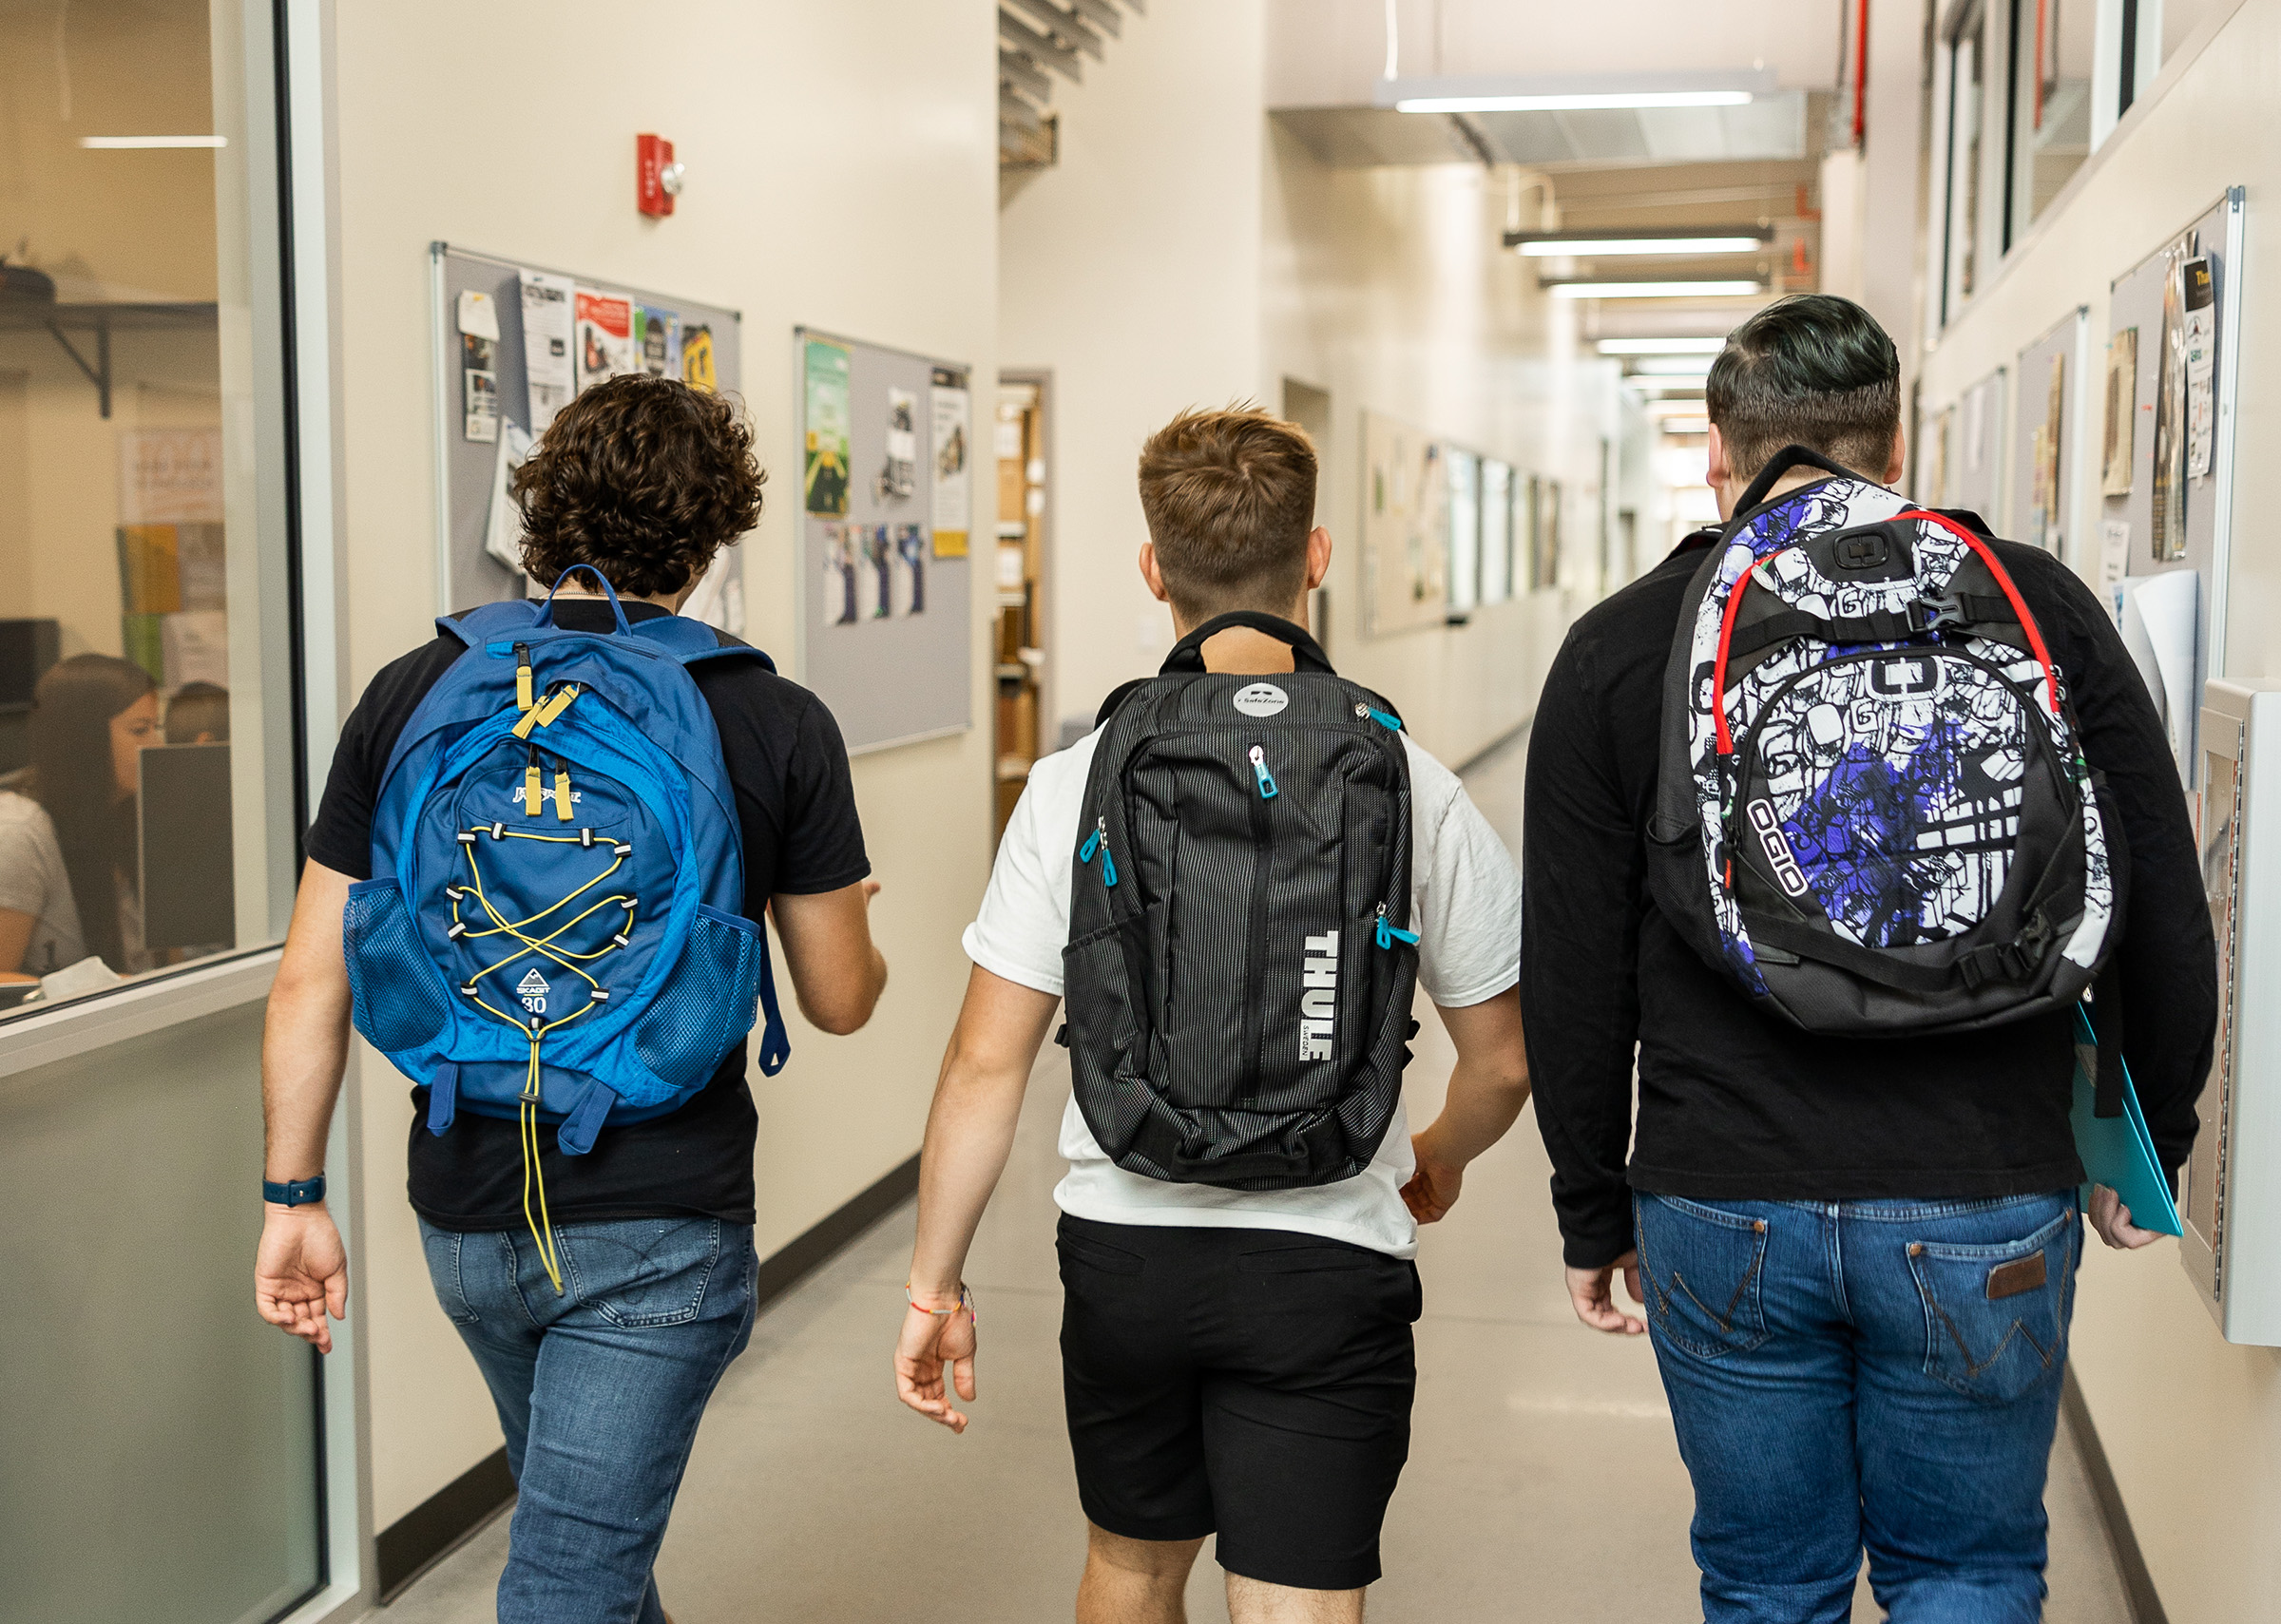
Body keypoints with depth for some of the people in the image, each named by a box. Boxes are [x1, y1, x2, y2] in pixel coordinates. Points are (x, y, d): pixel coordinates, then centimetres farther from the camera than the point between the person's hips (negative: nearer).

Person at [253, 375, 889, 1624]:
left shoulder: (410, 696, -2)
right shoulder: (775, 725, -9)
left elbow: (312, 979, -3)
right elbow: (840, 1001, -1)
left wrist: (294, 1197, 6)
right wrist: (847, 921, 22)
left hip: (465, 1214, 4)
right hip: (659, 1226, -4)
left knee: (587, 1513, 28)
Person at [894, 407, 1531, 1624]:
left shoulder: (1075, 784, -7)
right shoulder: (1413, 790, -6)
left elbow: (987, 1065, -6)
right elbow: (1503, 1066, 2)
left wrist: (935, 1283, 5)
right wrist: (1438, 1161, 24)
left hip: (1124, 1249, 2)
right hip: (1328, 1262, -1)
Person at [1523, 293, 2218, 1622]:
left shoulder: (1619, 649, 0)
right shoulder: (2040, 608, 1)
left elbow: (1574, 974, 1)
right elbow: (2169, 923, 2)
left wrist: (1595, 1211, 12)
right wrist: (2150, 1145, 17)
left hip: (1723, 1215, 0)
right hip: (1986, 1214, 0)